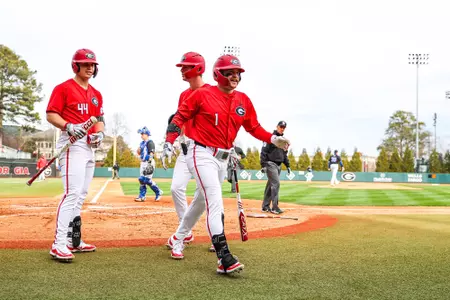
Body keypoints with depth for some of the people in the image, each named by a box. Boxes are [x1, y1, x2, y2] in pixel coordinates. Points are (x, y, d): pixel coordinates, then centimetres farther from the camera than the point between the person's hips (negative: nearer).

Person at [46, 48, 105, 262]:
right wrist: (68, 127, -26)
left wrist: (100, 133, -1)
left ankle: (73, 240, 19)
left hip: (90, 146, 9)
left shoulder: (96, 94, 18)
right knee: (72, 193, -18)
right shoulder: (64, 88, -4)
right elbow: (51, 115, -9)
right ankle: (59, 244, -17)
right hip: (72, 144, -8)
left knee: (80, 195, 11)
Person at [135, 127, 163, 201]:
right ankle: (142, 196, 10)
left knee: (147, 179, -12)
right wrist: (138, 150, 1)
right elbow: (139, 153, 24)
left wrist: (150, 164, -26)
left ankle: (158, 192, 4)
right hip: (143, 162, 9)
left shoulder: (150, 142, -10)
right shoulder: (142, 143, 17)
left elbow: (151, 153, -18)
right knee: (141, 179, 6)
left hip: (149, 162, -9)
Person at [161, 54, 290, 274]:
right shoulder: (203, 94, -9)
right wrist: (169, 142, -12)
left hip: (223, 159, 7)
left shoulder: (243, 101, 5)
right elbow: (180, 117, -3)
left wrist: (273, 139, -6)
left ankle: (178, 238, 39)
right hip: (202, 154, -6)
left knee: (203, 201, 18)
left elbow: (254, 127, 9)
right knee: (215, 202, -18)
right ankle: (224, 258, -22)